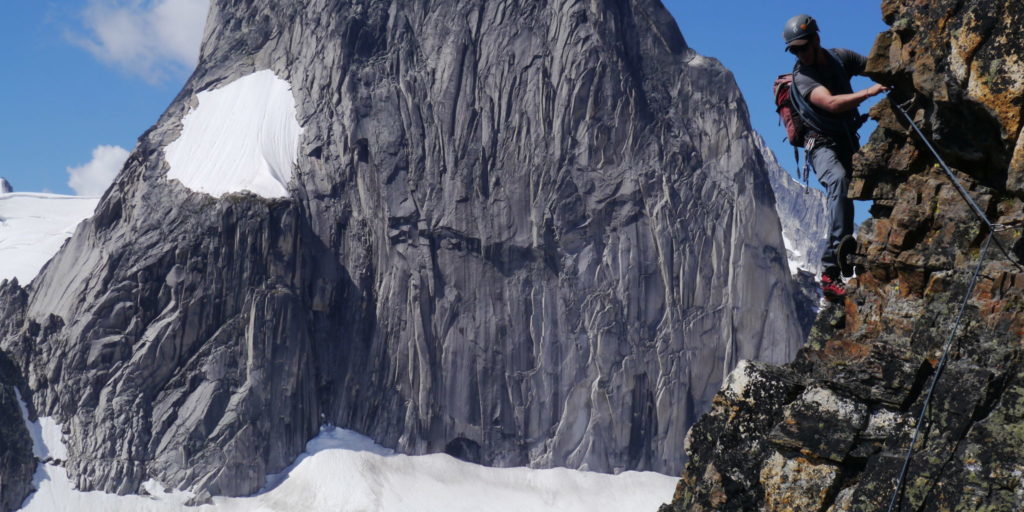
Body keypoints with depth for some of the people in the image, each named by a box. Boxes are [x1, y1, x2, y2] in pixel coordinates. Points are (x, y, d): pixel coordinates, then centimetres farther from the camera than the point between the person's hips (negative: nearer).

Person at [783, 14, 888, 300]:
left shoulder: (840, 58, 3)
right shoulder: (802, 77, -14)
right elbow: (831, 103, -30)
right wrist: (869, 92, -38)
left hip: (849, 144, 8)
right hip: (823, 145, -8)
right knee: (839, 180, -35)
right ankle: (832, 269, -45)